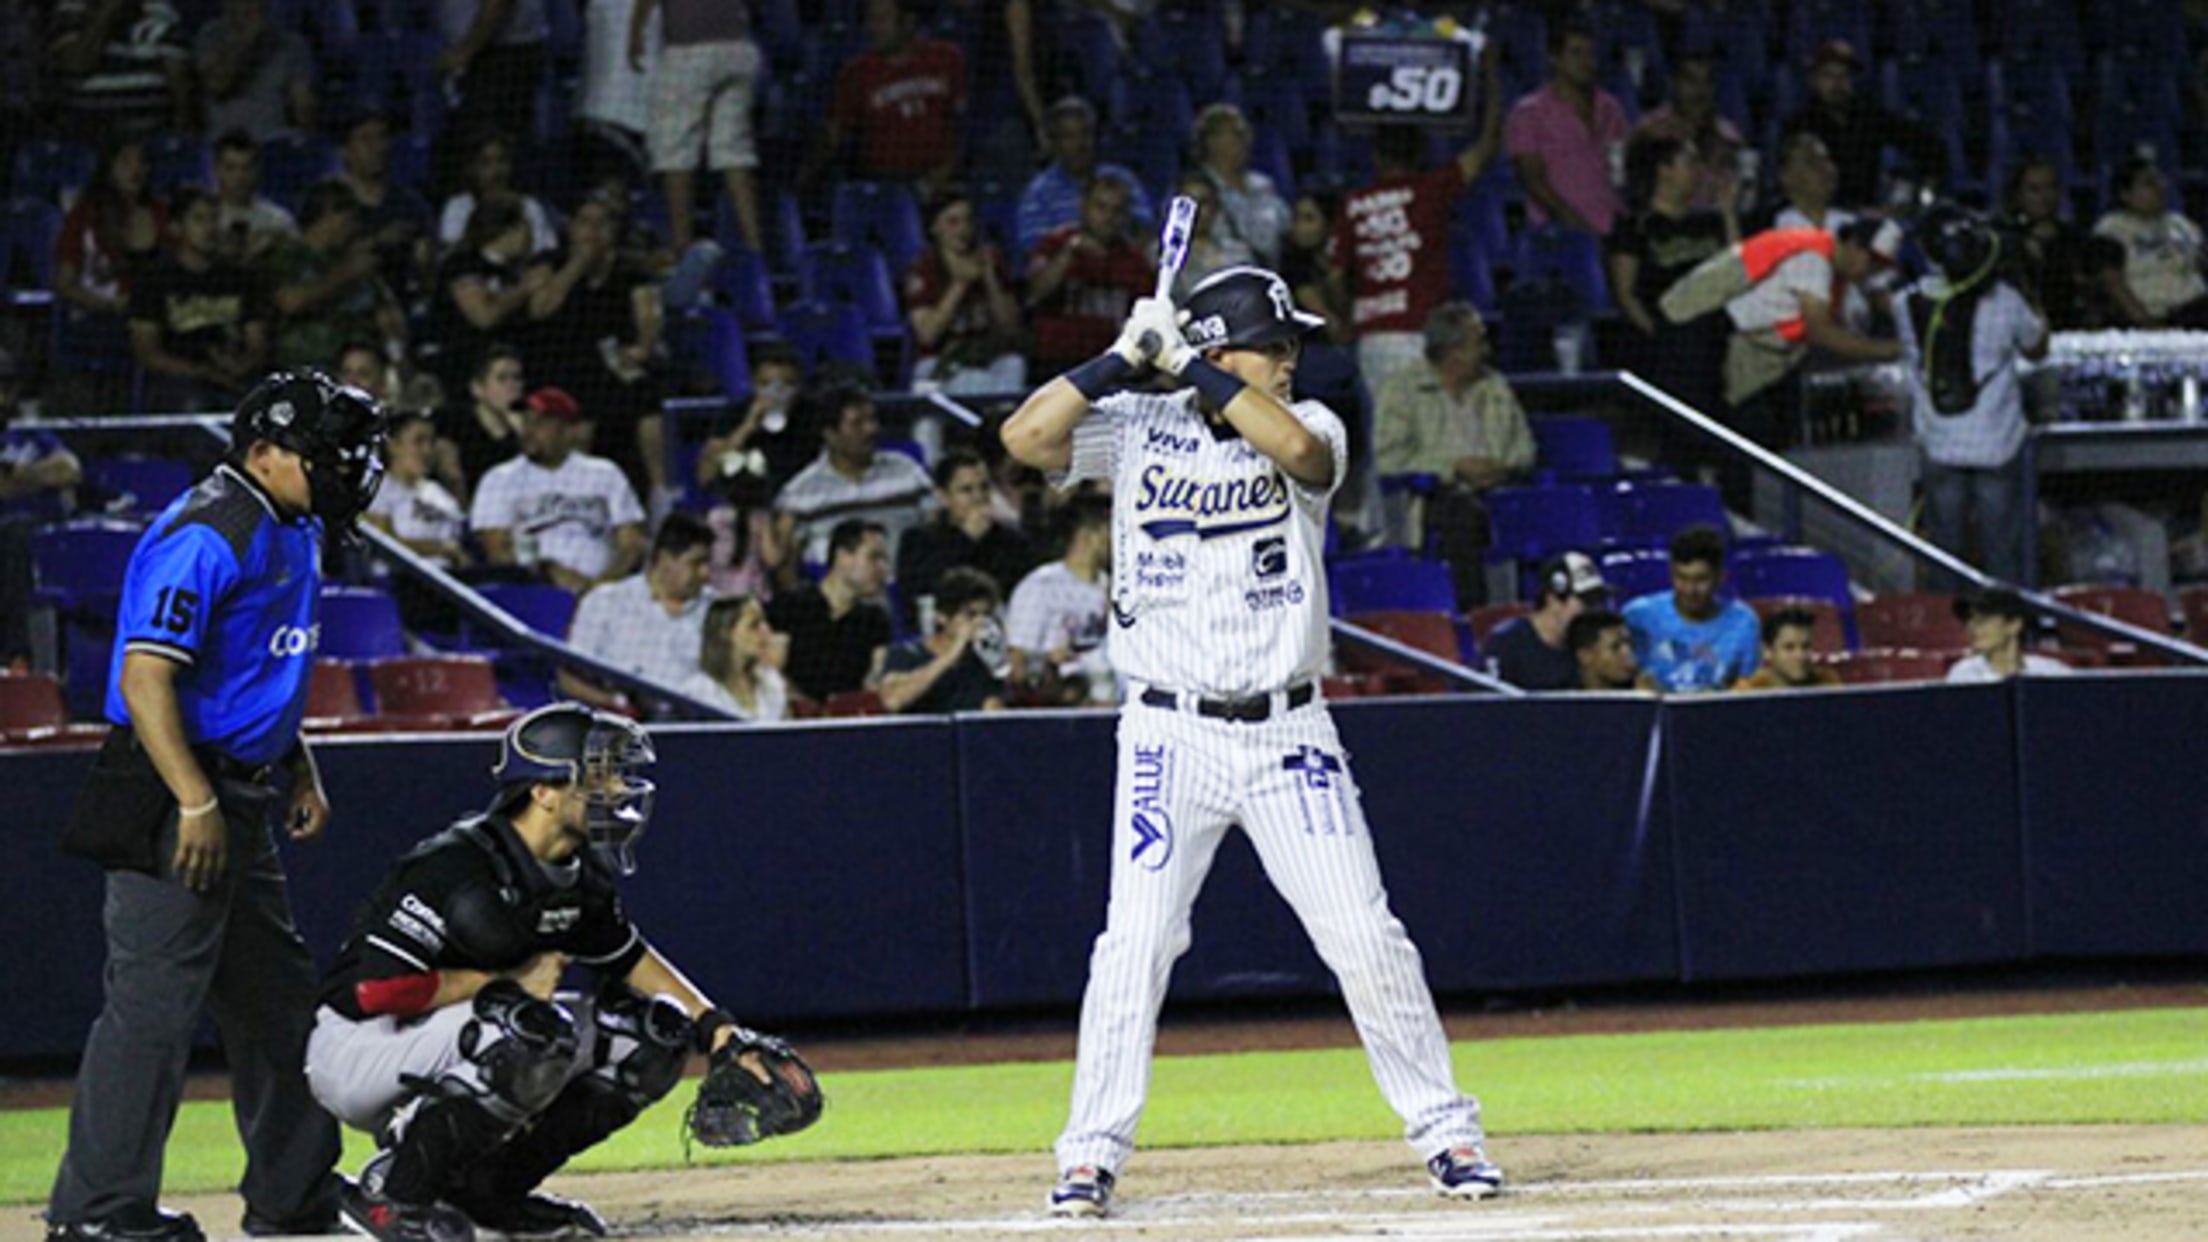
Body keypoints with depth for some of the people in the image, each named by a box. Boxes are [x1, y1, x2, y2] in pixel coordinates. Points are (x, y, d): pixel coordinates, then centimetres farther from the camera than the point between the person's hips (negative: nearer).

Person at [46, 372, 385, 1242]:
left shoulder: (292, 533, 14)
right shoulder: (205, 538, -18)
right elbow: (145, 678, -23)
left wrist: (299, 771, 21)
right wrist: (195, 805, -26)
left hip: (243, 798, 10)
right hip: (176, 794, -10)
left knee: (277, 997, 16)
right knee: (156, 998, -10)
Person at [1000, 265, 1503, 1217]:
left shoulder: (1307, 427, 1)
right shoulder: (1139, 430, 1)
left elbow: (1298, 447, -23)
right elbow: (1024, 437, -12)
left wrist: (1186, 362, -19)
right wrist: (1126, 357, -16)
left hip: (1288, 735, 1)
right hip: (1171, 735, -1)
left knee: (1364, 938, -2)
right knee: (1134, 942, -8)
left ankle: (1444, 1130, 10)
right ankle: (1092, 1153, 2)